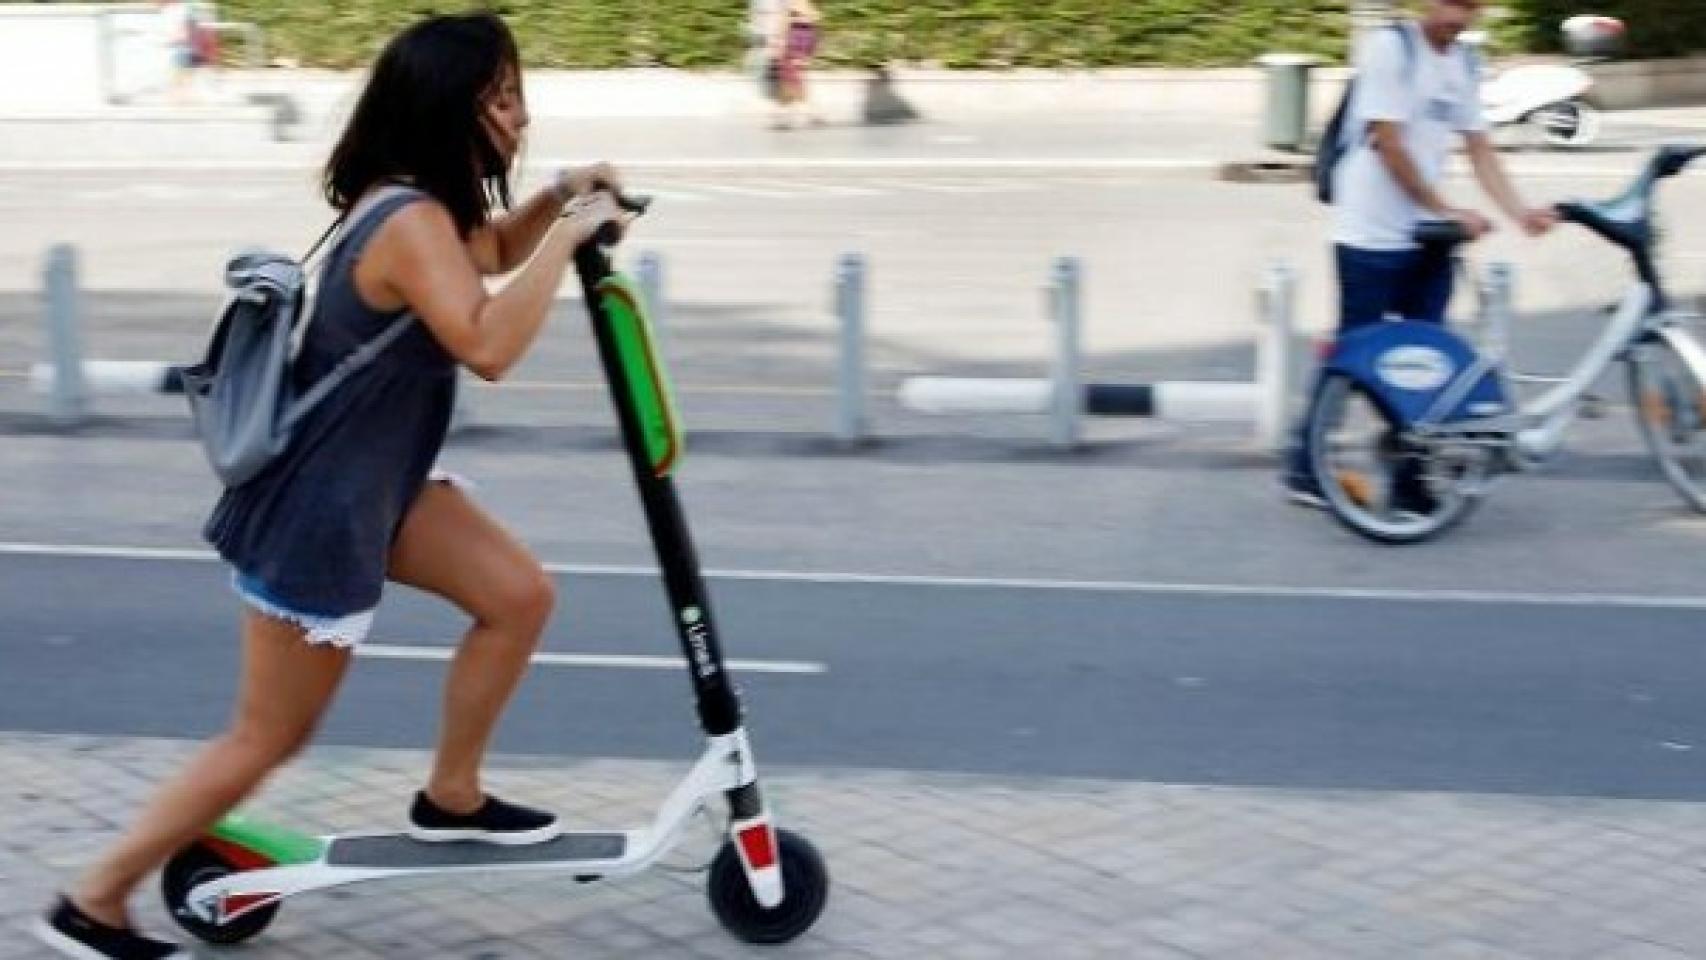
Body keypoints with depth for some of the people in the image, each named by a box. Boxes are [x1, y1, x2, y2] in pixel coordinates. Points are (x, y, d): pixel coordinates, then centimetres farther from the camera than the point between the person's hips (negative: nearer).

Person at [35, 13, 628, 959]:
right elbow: (488, 346, -41)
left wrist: (555, 199, 5)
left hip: (375, 483, 10)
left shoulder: (416, 200, 3)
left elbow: (486, 258, 24)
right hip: (317, 512, -10)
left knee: (519, 595, 11)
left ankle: (450, 798, 25)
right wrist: (569, 234, -32)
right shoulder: (411, 221, -27)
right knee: (269, 737, 2)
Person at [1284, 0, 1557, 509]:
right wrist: (1448, 212, -14)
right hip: (1371, 236, -6)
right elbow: (1389, 145, -15)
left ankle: (1412, 482, 11)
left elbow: (1480, 150, 7)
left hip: (1428, 237, 6)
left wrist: (1521, 211, -8)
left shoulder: (1465, 63, 10)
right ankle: (1304, 471, 14)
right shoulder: (1389, 47, -13)